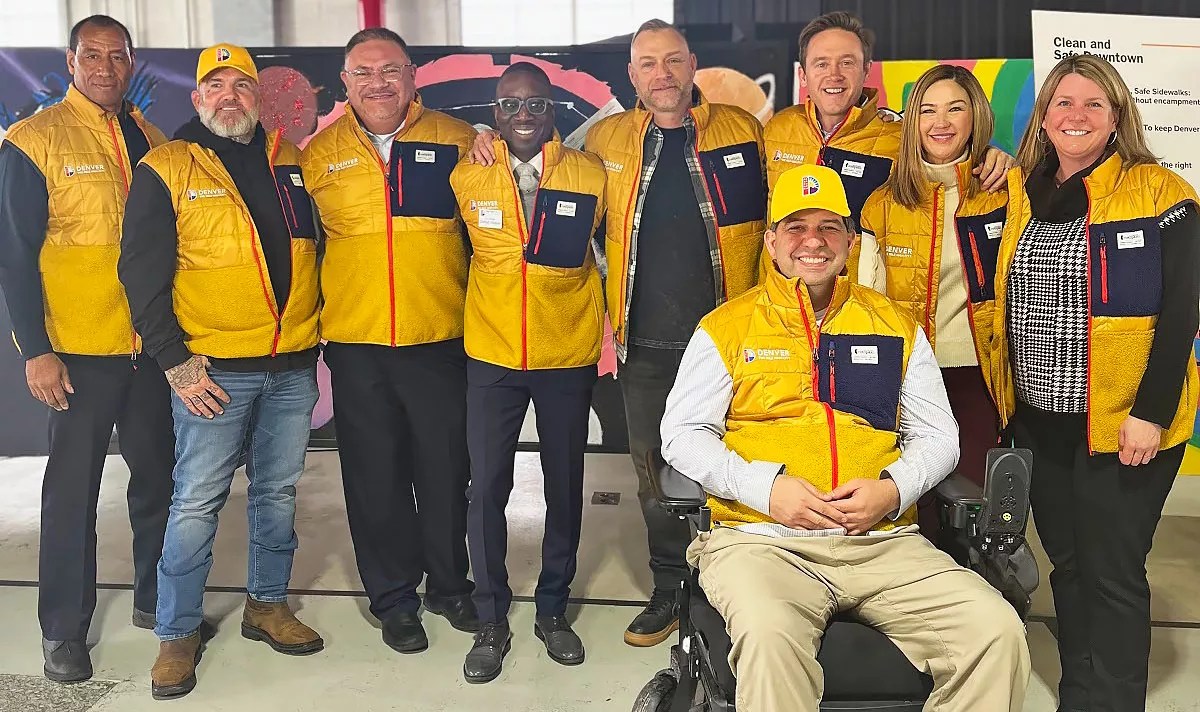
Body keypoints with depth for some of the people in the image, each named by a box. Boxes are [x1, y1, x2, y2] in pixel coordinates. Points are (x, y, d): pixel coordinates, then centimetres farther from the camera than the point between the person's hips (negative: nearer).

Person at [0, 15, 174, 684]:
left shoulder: (151, 139, 10)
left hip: (152, 343, 5)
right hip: (78, 349, -4)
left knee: (159, 473, 12)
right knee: (74, 485, 4)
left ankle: (155, 598, 29)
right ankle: (64, 629, 18)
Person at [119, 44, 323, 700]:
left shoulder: (290, 164, 10)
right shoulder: (165, 170, -2)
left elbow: (318, 243, 19)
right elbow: (142, 273, -5)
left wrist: (314, 329, 12)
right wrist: (173, 360, -11)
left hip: (293, 365, 4)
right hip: (213, 369, -4)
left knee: (278, 490, 13)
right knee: (196, 503, 1)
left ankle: (267, 604, 30)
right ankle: (177, 634, 16)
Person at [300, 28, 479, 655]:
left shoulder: (457, 141, 1)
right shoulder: (317, 155, 6)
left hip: (441, 339, -1)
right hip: (355, 344, 1)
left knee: (446, 471, 10)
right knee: (376, 477, 9)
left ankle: (449, 584, 31)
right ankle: (394, 598, 27)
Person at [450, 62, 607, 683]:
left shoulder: (590, 175, -4)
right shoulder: (467, 177, -2)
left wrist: (599, 318, 6)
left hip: (568, 357, 0)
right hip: (491, 357, 0)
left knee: (565, 487, 11)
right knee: (486, 488, 2)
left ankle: (553, 609, 30)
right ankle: (491, 620, 20)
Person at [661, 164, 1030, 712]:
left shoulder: (897, 327, 17)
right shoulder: (726, 328, 9)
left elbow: (937, 436, 17)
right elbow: (682, 435, 5)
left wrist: (893, 488, -5)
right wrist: (765, 487, -11)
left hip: (884, 543, 3)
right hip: (762, 540, -3)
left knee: (998, 633, -19)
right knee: (770, 639, -35)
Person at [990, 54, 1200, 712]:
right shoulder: (1019, 192, 9)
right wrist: (1009, 405, 11)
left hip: (1123, 424, -5)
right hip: (1041, 421, 5)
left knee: (1111, 574, 1)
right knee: (1067, 565, 15)